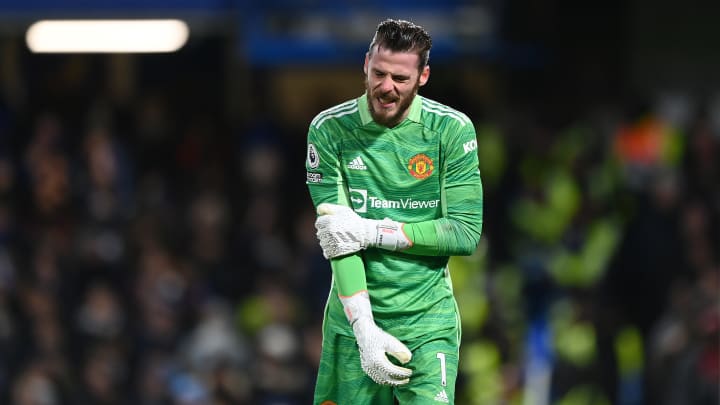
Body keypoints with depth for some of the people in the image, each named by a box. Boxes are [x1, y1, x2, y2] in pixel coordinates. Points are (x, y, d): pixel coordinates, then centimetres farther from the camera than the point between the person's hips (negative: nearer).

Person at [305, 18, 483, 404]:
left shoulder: (453, 129, -3)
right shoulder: (329, 130, -4)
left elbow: (466, 232, -6)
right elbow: (337, 236, -9)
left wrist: (373, 232, -15)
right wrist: (364, 329, -18)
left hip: (428, 324, -1)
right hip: (353, 320, 1)